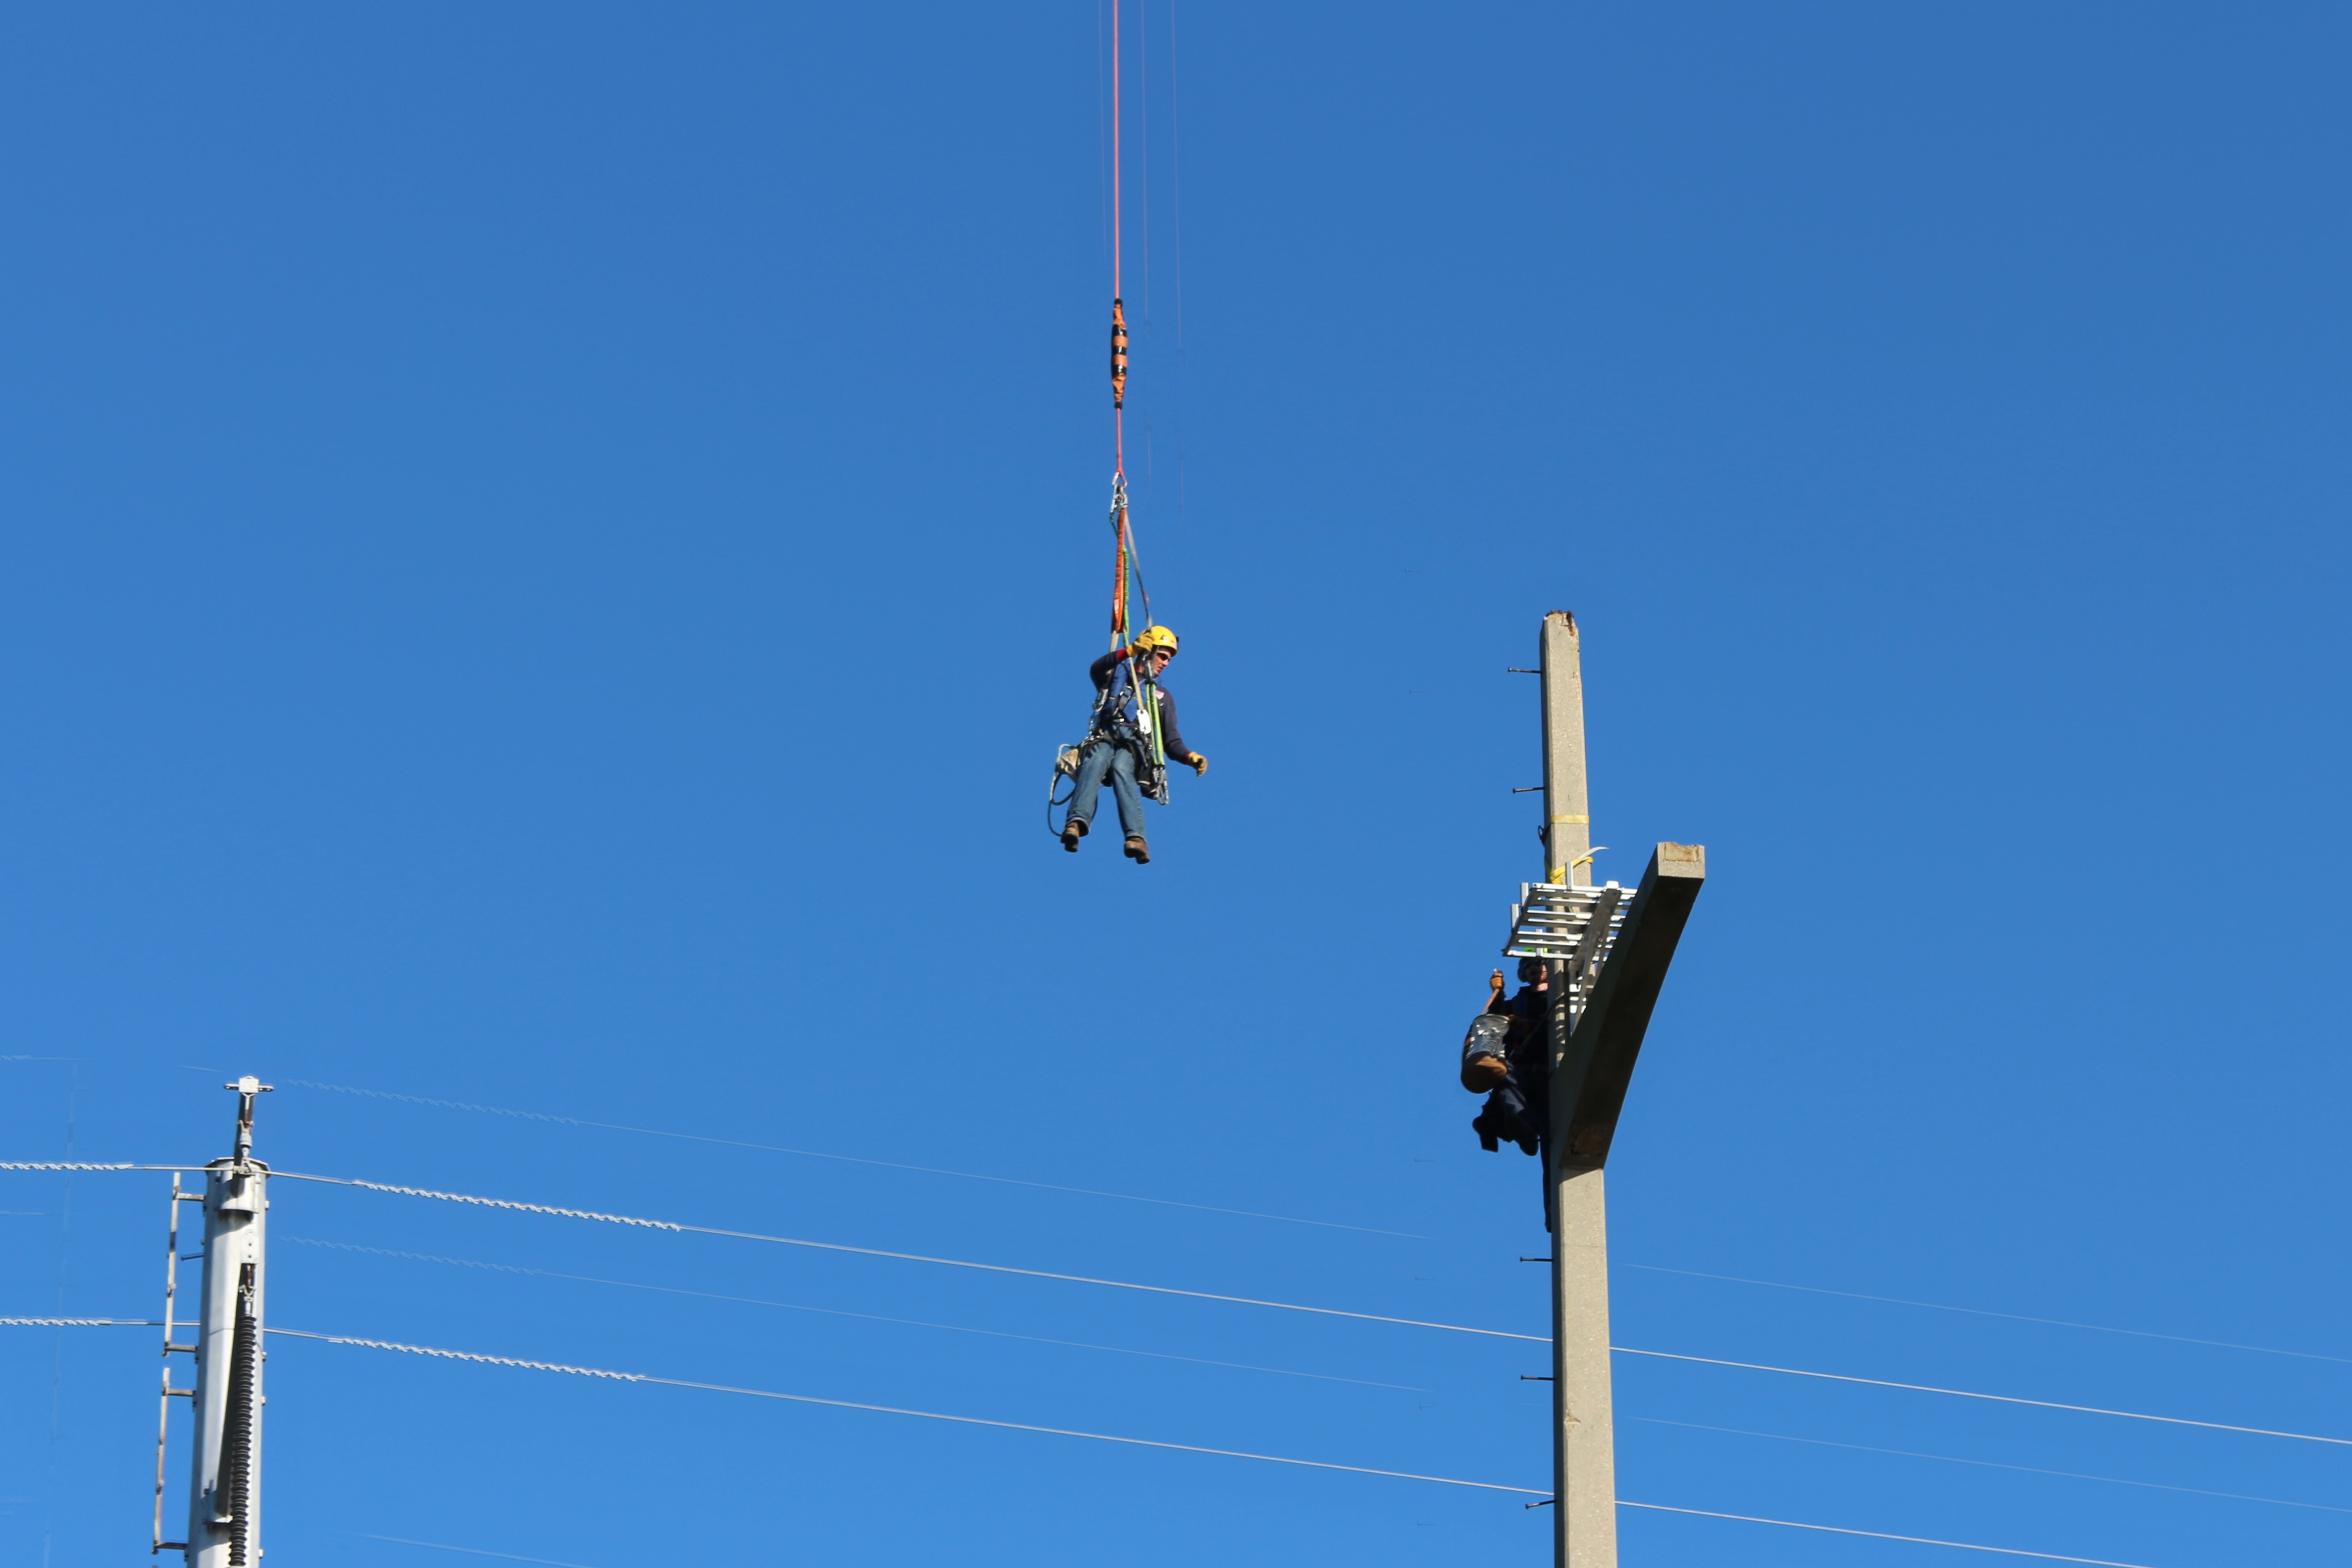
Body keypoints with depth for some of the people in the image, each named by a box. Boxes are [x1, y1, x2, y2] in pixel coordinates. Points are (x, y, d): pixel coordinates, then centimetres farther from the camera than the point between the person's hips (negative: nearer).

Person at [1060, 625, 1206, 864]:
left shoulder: (1162, 696, 32)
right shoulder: (1116, 676, 28)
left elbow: (1172, 741, 23)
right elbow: (1096, 670, 2)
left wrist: (1191, 757, 1)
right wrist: (1128, 652, -12)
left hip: (1133, 746, 0)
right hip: (1104, 738, 0)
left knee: (1121, 770, -36)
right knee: (1094, 765, -36)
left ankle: (1136, 838, -56)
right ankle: (1077, 822, -59)